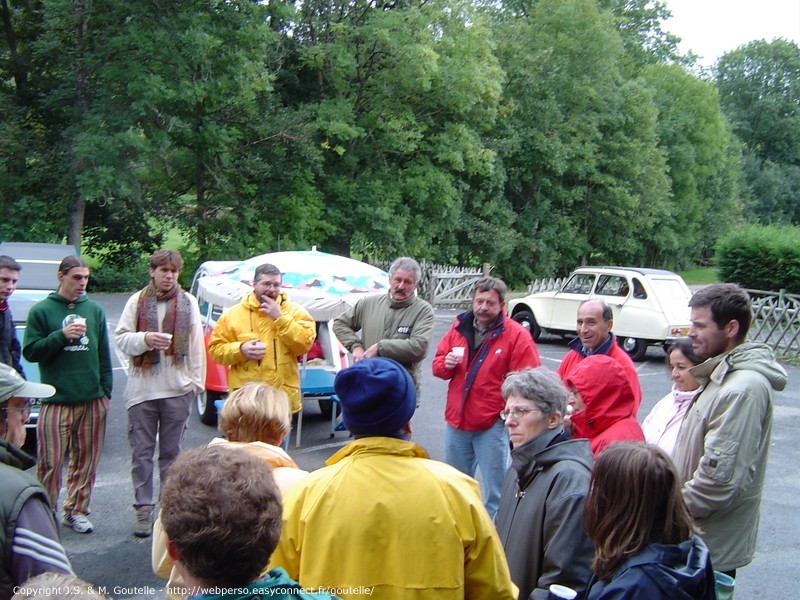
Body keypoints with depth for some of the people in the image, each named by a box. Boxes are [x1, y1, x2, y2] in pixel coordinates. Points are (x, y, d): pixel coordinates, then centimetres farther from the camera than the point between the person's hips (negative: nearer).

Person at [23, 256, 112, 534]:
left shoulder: (95, 310, 11)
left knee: (86, 459, 8)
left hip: (92, 400, 3)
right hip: (56, 401, -3)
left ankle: (76, 511, 20)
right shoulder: (41, 310, 2)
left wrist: (106, 391, 9)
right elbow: (30, 352, -2)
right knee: (50, 462, -3)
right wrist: (61, 336, -15)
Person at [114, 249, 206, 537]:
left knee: (171, 451, 9)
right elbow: (121, 338, 1)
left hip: (177, 389, 0)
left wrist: (196, 381, 1)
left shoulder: (188, 302, 6)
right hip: (141, 388, 0)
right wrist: (145, 338, -18)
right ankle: (144, 508, 13)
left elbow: (197, 345, 5)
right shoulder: (137, 301, 4)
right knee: (141, 451, 4)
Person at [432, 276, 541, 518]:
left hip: (492, 424, -5)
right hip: (456, 419, 5)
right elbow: (438, 365, 12)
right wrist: (446, 364, -10)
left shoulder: (516, 335, -11)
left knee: (495, 490, 5)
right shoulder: (459, 327, 5)